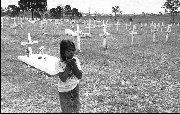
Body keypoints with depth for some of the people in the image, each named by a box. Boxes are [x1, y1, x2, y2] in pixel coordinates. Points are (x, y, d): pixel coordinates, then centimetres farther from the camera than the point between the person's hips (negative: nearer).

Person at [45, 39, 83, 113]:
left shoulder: (75, 60, -10)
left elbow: (80, 76, -16)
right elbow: (63, 79, -29)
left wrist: (73, 65, -27)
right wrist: (68, 66, -31)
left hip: (75, 88, 4)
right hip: (64, 91, -4)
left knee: (76, 109, 17)